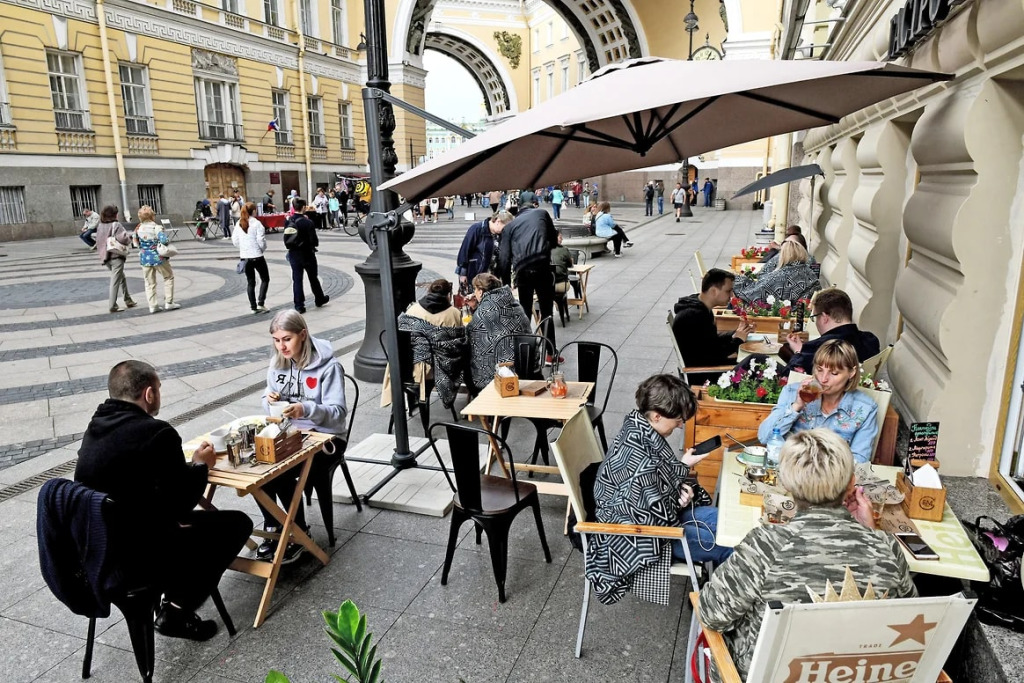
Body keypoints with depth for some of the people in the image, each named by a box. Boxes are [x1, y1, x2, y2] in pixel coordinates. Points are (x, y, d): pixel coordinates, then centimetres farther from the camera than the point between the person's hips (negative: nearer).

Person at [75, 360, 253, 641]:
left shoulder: (96, 427, 3)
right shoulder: (157, 433, -22)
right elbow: (182, 503, -14)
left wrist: (188, 465, 10)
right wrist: (200, 465, 2)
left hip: (96, 549, 9)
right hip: (136, 558, -9)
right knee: (237, 523, 4)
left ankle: (171, 598, 25)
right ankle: (176, 612, 9)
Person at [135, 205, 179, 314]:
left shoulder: (138, 229, -1)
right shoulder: (156, 228, -16)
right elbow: (164, 240, -27)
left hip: (145, 258, 4)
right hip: (158, 257, -4)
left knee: (149, 282, 12)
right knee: (169, 277, 14)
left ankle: (152, 305, 11)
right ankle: (168, 302, 11)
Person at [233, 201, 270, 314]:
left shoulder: (238, 224, 2)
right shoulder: (257, 223, -13)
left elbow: (234, 240, 5)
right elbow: (261, 241, -15)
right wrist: (263, 249, 5)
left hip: (244, 257, 5)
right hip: (257, 256, -5)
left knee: (250, 282, 13)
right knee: (265, 279, 10)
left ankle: (253, 306, 14)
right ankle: (260, 303, -3)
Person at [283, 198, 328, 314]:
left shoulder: (288, 221, -1)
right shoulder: (307, 222, -16)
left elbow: (286, 239, 4)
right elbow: (314, 240, -14)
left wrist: (291, 247, 13)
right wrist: (314, 244, 5)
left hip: (293, 254, 4)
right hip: (306, 253, -3)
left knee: (297, 279, 6)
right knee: (313, 278, 14)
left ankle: (299, 305, 5)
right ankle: (319, 299, 30)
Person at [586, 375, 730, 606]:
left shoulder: (642, 430, -6)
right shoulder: (636, 454, -34)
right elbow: (657, 509, -25)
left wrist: (684, 490, -10)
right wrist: (684, 467, -18)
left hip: (654, 512, 9)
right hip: (639, 530, -9)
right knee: (727, 548, -8)